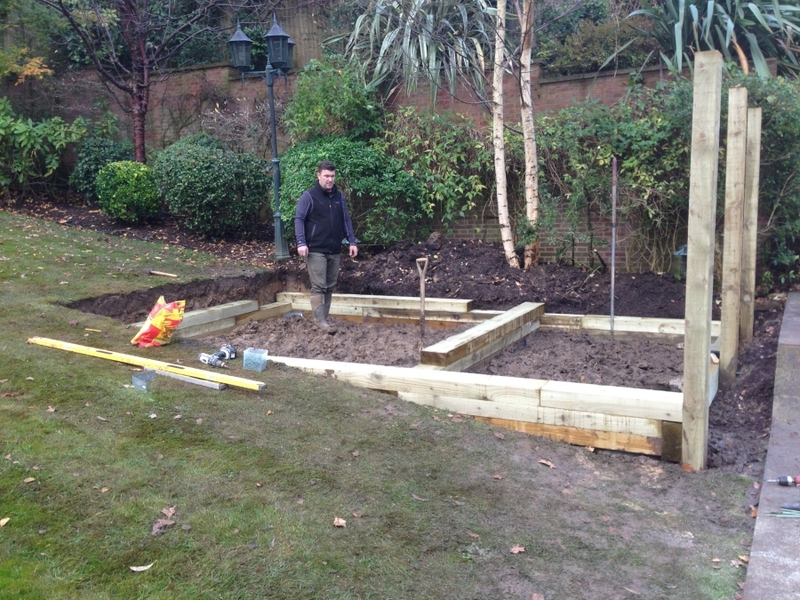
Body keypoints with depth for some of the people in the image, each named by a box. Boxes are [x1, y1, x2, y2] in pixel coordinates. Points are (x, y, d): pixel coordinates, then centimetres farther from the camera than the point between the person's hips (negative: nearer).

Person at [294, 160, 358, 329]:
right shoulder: (309, 196, -5)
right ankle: (319, 320, -4)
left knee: (330, 286, 9)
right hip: (316, 250, -6)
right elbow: (299, 219, -9)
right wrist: (301, 243, -19)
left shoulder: (339, 196, 12)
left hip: (335, 250, 6)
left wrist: (352, 241, 8)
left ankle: (324, 318, 17)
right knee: (319, 286, -8)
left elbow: (346, 220, 15)